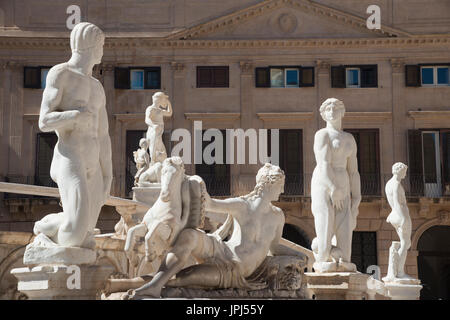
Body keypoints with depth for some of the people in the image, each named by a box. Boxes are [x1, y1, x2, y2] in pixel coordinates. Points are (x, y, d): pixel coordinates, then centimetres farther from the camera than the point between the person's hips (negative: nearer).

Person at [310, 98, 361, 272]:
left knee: (345, 225, -7)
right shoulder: (322, 134, -1)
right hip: (323, 185, -6)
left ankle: (342, 262, -8)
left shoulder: (349, 139, 19)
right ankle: (321, 261, -9)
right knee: (325, 225, -14)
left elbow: (353, 171, 16)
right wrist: (333, 189, -21)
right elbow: (324, 164, -13)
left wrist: (356, 198, 7)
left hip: (342, 188, 6)